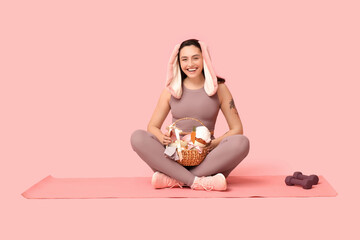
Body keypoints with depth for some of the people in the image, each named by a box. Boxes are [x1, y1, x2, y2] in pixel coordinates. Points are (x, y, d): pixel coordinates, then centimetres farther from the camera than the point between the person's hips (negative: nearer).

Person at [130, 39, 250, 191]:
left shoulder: (219, 89, 4)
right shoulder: (171, 90, 7)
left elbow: (237, 129, 2)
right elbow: (152, 126, 9)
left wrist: (213, 144, -17)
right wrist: (162, 138, -16)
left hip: (206, 158, 0)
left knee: (241, 142, -29)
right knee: (137, 137, -24)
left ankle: (173, 179, -30)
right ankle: (197, 182, -33)